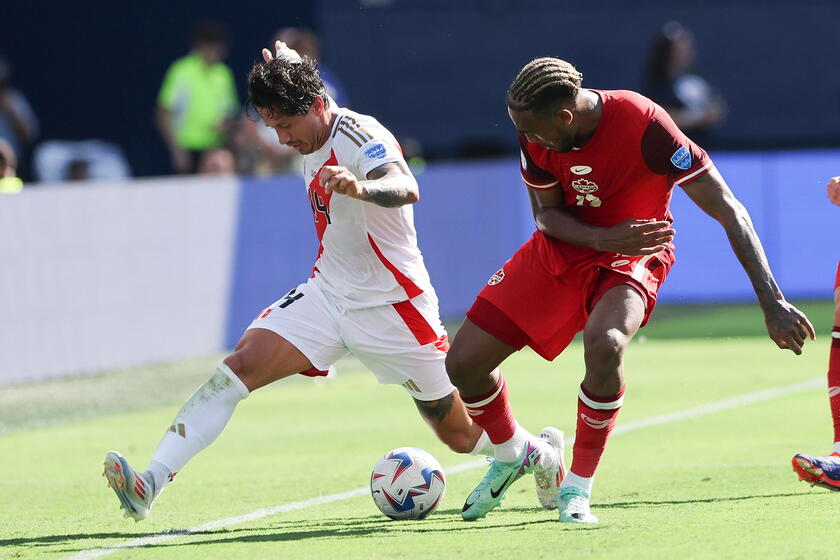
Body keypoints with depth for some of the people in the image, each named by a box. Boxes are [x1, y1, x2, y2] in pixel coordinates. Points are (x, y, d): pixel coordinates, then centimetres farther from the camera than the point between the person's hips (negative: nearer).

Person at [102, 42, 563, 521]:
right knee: (240, 365, -17)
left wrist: (361, 188, -62)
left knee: (462, 436, 4)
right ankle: (150, 485, -26)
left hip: (393, 309, -6)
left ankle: (542, 454, 37)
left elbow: (406, 189, -43)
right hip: (327, 296, 6)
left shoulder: (362, 137, -21)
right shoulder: (314, 142, 3)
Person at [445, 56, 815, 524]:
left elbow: (728, 210, -29)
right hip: (560, 250, 5)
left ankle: (578, 487, -17)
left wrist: (772, 302, -34)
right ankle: (512, 457, 28)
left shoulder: (644, 125, -31)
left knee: (604, 344, -37)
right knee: (464, 362, -3)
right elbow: (546, 213, -3)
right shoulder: (536, 132, -16)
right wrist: (606, 239, -26)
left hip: (630, 258, -5)